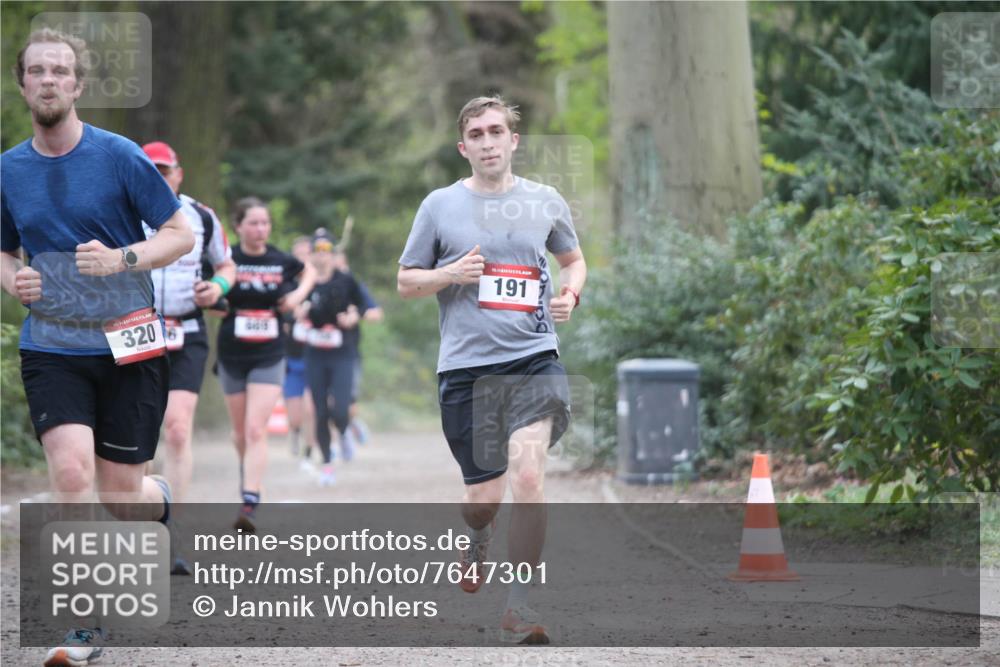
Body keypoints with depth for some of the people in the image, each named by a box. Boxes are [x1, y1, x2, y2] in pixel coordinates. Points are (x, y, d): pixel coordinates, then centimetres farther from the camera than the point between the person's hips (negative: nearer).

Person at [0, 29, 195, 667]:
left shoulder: (119, 156, -6)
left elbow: (182, 234, -2)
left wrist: (122, 259, -19)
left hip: (128, 345, -2)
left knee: (121, 494, 2)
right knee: (71, 474, -18)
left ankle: (161, 498, 41)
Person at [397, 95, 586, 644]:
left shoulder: (545, 202, 8)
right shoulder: (440, 206, 4)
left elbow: (572, 258, 25)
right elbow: (405, 282, 10)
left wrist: (570, 294, 4)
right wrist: (450, 275, -9)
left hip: (533, 357, 0)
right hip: (464, 365, 0)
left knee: (527, 471, -21)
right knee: (483, 496, 5)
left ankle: (518, 608, -13)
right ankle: (478, 538, 44)